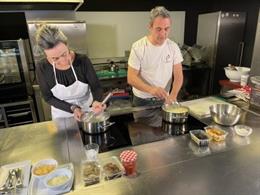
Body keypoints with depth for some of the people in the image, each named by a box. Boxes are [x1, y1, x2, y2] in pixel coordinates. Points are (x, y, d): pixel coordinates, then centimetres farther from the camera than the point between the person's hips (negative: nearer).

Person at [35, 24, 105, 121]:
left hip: (87, 111, 0)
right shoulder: (42, 68, -19)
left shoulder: (83, 60, -22)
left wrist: (96, 101, -35)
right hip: (62, 115, 0)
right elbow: (48, 97, -9)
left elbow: (96, 86, -14)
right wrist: (72, 108, -21)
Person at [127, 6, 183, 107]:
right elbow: (131, 78, -18)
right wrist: (151, 89, -35)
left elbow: (178, 75, -6)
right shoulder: (138, 47, -16)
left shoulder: (173, 47, -6)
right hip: (142, 100, -2)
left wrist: (173, 95, -25)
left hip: (164, 99, 3)